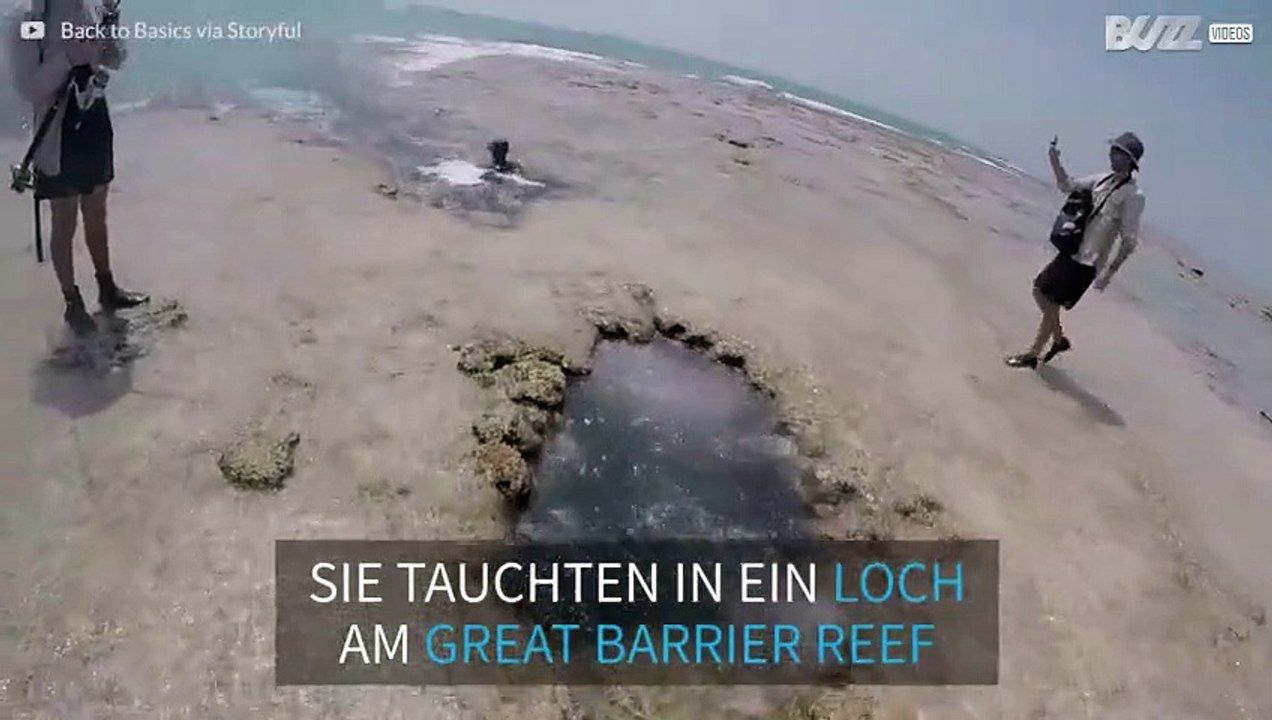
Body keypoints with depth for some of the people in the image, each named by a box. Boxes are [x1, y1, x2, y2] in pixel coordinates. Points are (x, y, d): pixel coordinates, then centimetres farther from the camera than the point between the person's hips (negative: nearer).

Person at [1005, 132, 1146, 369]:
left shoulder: (1133, 196, -16)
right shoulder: (1104, 179, 5)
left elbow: (1129, 241, -16)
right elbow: (1068, 186, 19)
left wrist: (1110, 271, -19)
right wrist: (1055, 162, 3)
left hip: (1087, 262, -8)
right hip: (1071, 252, 8)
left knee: (1052, 305, -2)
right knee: (1040, 291, 14)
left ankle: (1032, 354, 12)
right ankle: (1059, 339, 33)